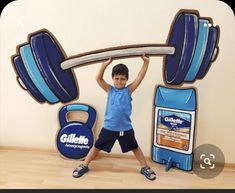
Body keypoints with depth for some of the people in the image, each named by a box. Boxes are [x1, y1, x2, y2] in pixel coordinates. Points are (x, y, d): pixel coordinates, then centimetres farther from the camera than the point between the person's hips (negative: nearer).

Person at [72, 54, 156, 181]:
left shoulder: (129, 90, -3)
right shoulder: (109, 90, -2)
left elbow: (140, 77, -10)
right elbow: (98, 78, -13)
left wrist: (146, 62, -18)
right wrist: (105, 64, -25)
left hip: (126, 128, 0)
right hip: (109, 127, 0)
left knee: (135, 148, 17)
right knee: (97, 146, 14)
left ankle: (145, 168, 38)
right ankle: (84, 166, 34)